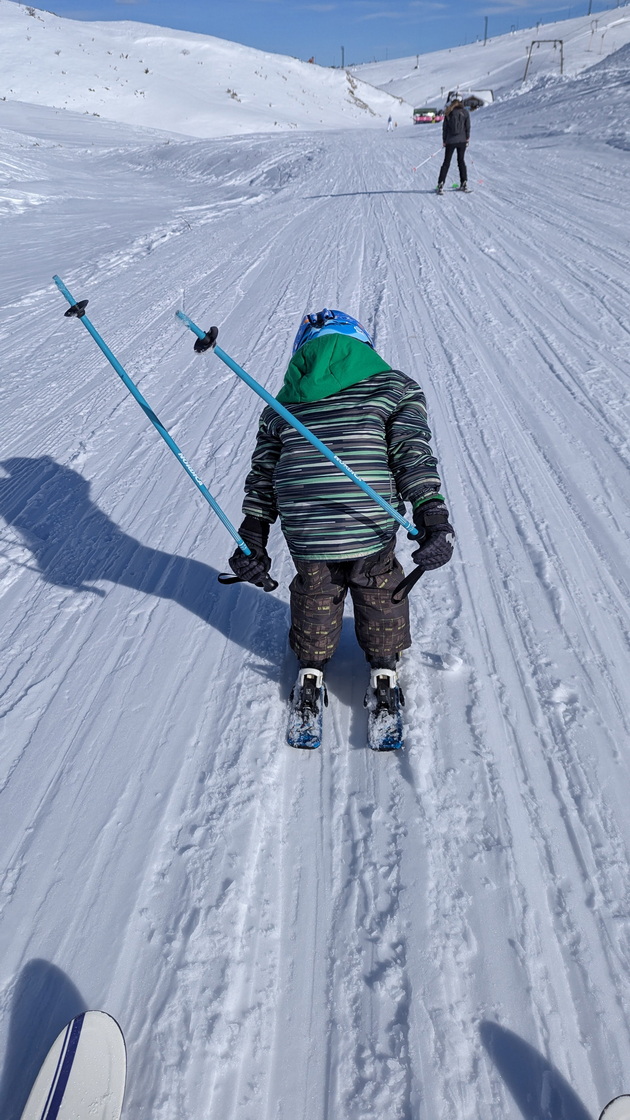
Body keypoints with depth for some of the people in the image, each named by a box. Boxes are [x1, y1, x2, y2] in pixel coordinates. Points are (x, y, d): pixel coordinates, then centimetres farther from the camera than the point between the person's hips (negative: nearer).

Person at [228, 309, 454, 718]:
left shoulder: (282, 401, 14)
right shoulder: (392, 385, 5)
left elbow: (262, 476, 12)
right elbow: (413, 453, -9)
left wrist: (253, 539, 14)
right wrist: (432, 517, -14)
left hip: (304, 533, 2)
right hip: (371, 529, -2)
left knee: (314, 593, 30)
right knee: (379, 588, 27)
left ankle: (312, 663, 45)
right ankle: (384, 663, 41)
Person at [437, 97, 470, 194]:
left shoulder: (448, 113, 1)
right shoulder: (465, 112, 0)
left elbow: (444, 128, 1)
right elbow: (468, 127, 1)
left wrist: (444, 140, 6)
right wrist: (467, 138, 11)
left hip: (450, 141, -1)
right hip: (462, 140, 1)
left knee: (446, 162, 3)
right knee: (461, 160, 14)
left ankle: (440, 184, -8)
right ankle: (464, 183, 11)